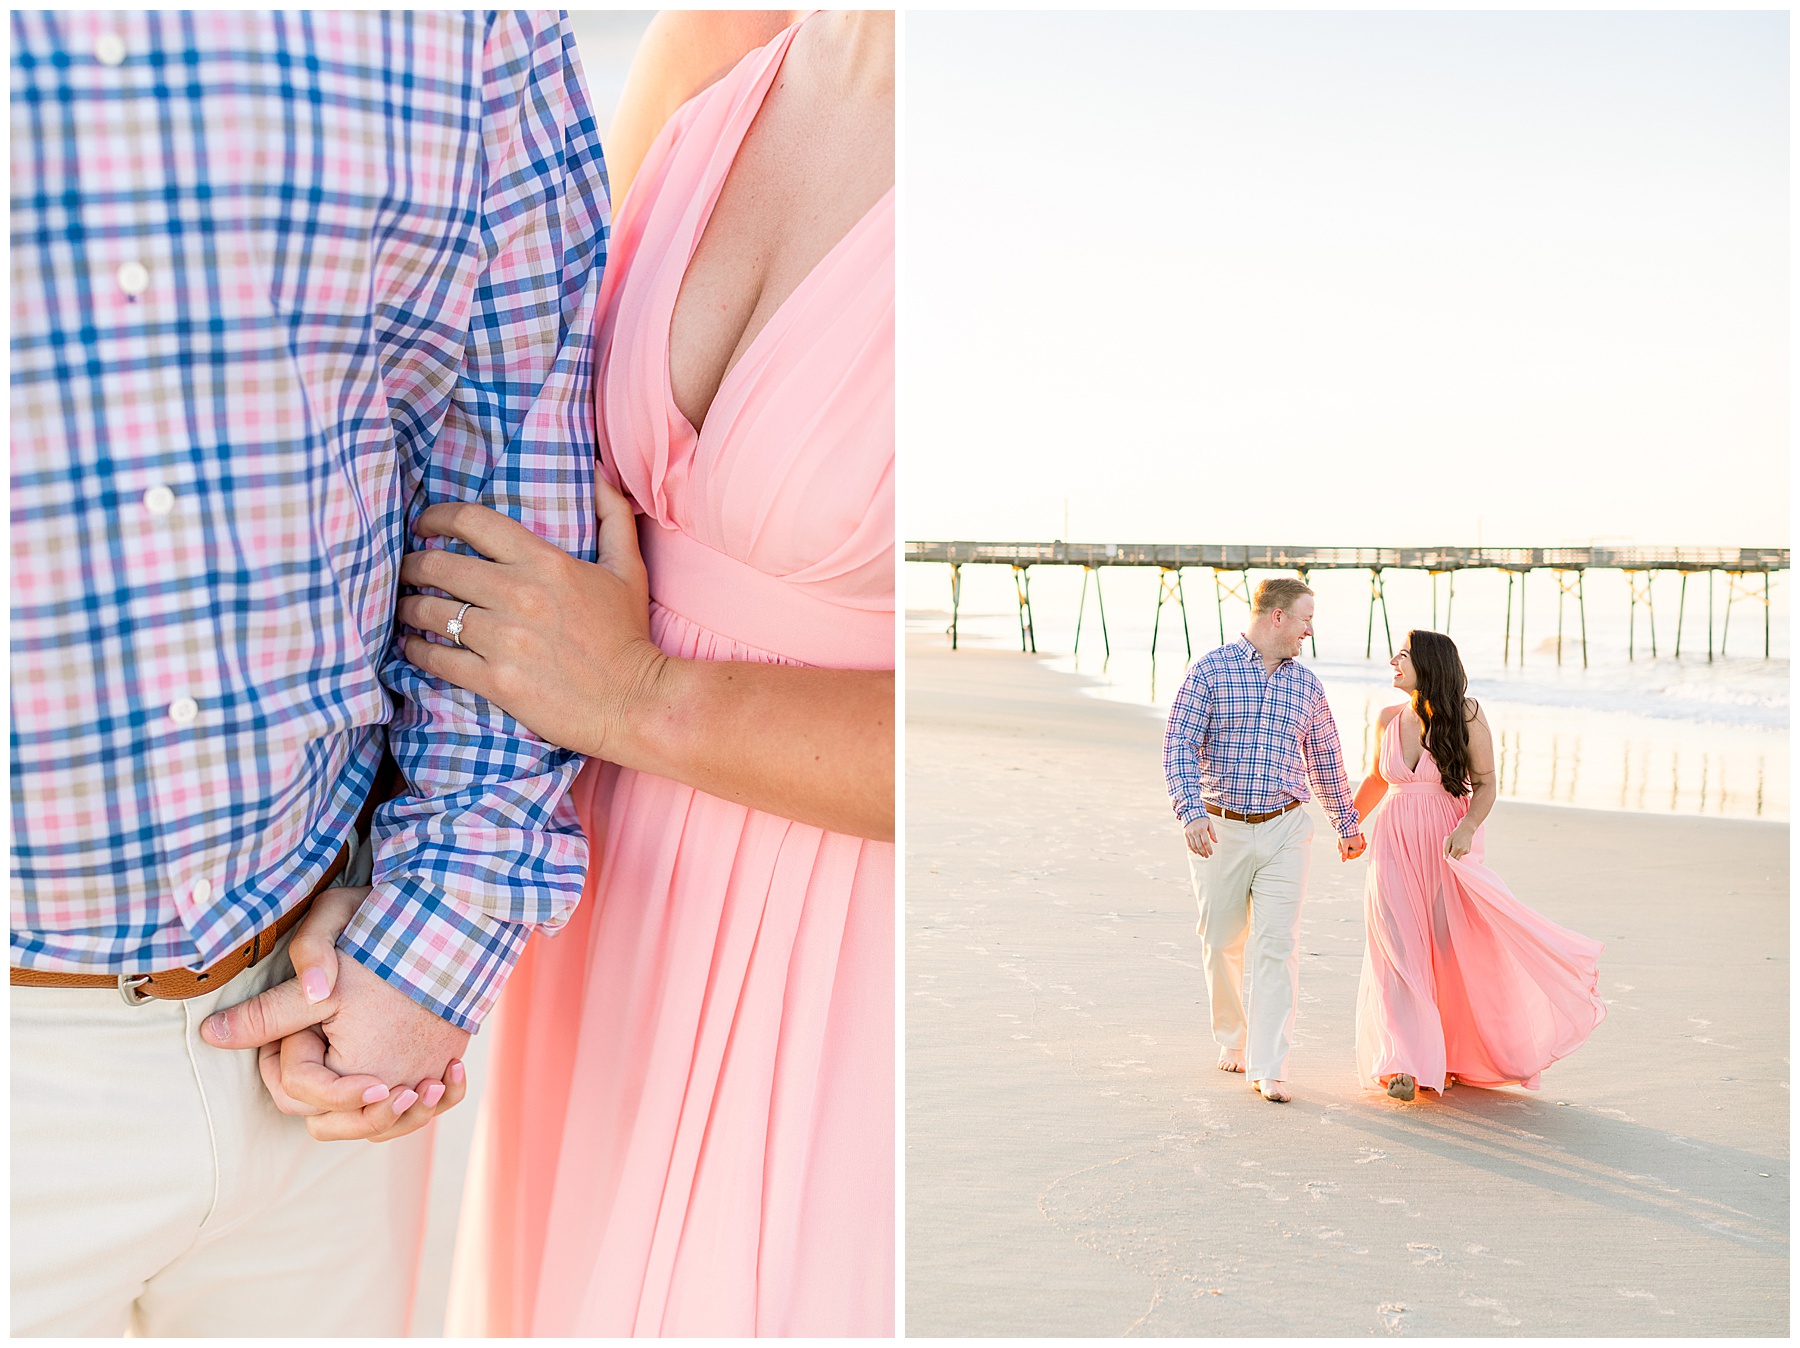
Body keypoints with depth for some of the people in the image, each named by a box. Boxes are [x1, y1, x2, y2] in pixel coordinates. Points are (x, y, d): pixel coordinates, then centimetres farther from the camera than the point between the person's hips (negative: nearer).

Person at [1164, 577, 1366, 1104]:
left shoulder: (1306, 684, 10)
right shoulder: (1210, 670, -3)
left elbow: (1325, 759, 21)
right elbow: (1179, 745, -8)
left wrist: (1347, 824, 27)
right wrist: (1191, 812, -21)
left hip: (1285, 829, 2)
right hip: (1220, 829, -2)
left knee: (1277, 945, -7)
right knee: (1222, 942, 9)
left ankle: (1269, 1067, -4)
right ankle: (1232, 1039, 32)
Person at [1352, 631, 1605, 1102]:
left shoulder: (1465, 715, -6)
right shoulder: (1390, 718, 5)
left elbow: (1486, 784, -5)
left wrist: (1467, 828, -21)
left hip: (1448, 846, -3)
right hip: (1395, 846, 3)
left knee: (1459, 948, 2)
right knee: (1398, 952, -3)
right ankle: (1405, 1064, -3)